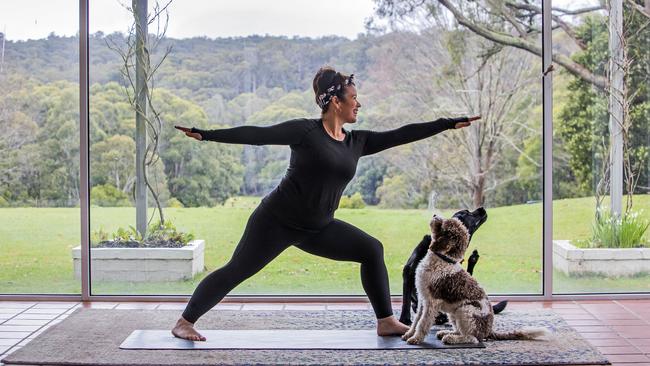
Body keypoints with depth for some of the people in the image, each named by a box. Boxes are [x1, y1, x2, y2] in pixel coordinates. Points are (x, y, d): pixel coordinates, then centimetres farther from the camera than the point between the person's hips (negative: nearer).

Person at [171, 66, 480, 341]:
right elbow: (257, 135, -14)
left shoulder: (357, 141, 6)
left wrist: (450, 123, 6)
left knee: (372, 250, -1)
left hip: (318, 228, 7)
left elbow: (401, 135, 6)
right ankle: (184, 322, 11)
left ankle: (386, 322, 6)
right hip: (277, 220, -6)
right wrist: (206, 134, -18)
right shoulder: (305, 131, -12)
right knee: (236, 271, -4)